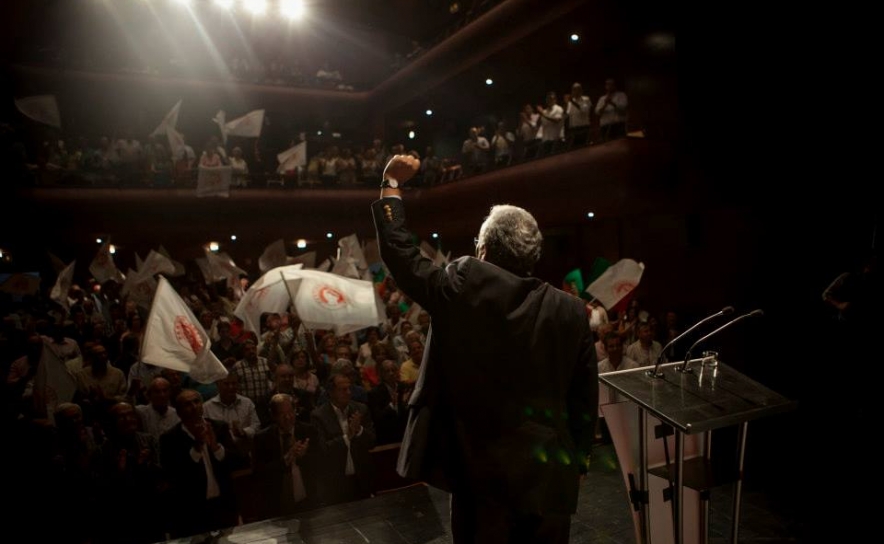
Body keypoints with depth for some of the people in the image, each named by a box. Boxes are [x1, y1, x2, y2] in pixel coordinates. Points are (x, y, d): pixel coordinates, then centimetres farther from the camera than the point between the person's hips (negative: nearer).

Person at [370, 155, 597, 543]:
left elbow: (398, 251, -1)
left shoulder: (465, 287, -12)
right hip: (550, 474, 3)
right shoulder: (572, 312, -3)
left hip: (481, 473, -2)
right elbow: (585, 400, 2)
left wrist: (391, 185, 10)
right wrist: (575, 464, 14)